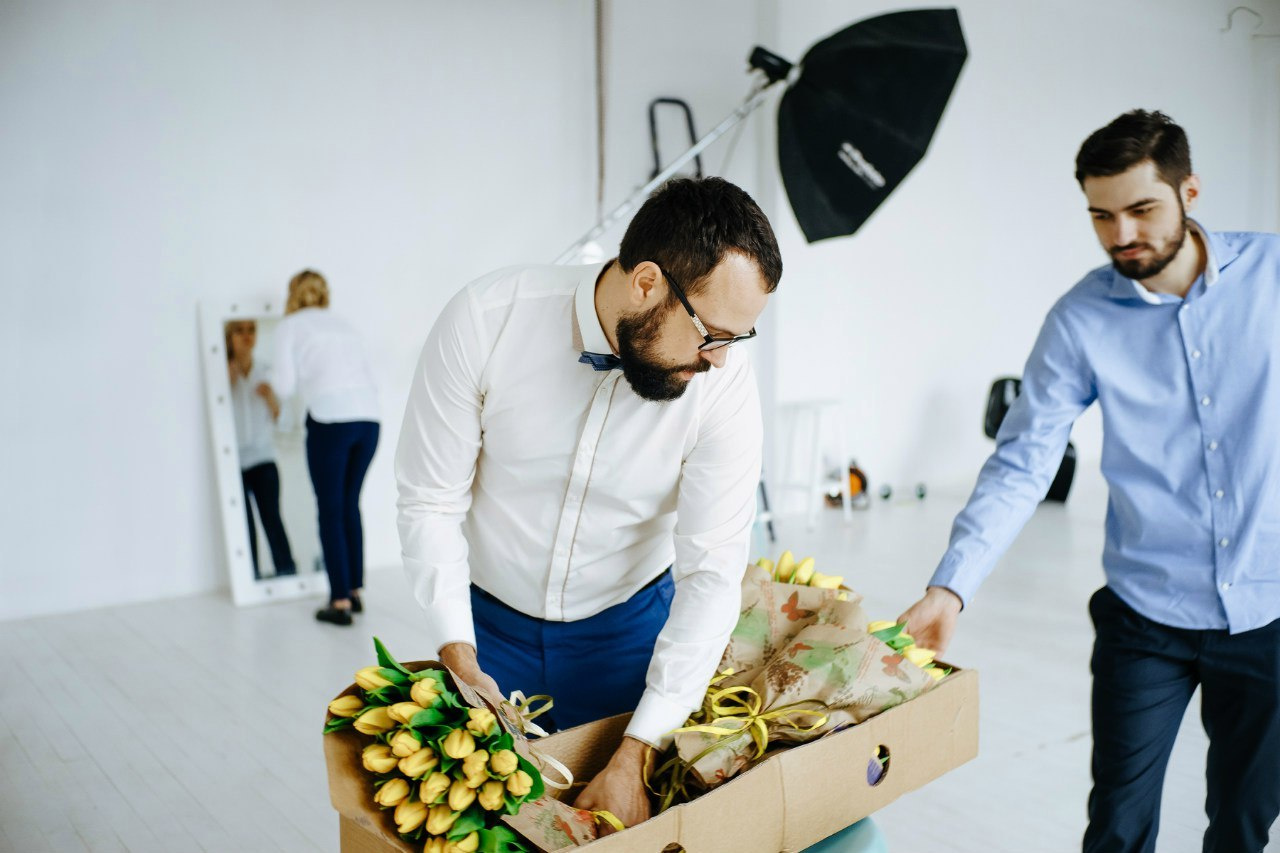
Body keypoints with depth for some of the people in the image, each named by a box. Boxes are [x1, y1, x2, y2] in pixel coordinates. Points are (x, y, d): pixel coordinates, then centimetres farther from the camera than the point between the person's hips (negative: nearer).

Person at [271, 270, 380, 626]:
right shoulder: (345, 327, 25)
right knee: (350, 504, 17)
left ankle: (340, 602, 3)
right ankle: (355, 590, 22)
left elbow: (285, 386, 3)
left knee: (330, 510, 3)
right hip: (369, 417, 6)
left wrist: (275, 378, 24)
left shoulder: (290, 326, 9)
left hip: (330, 419, -5)